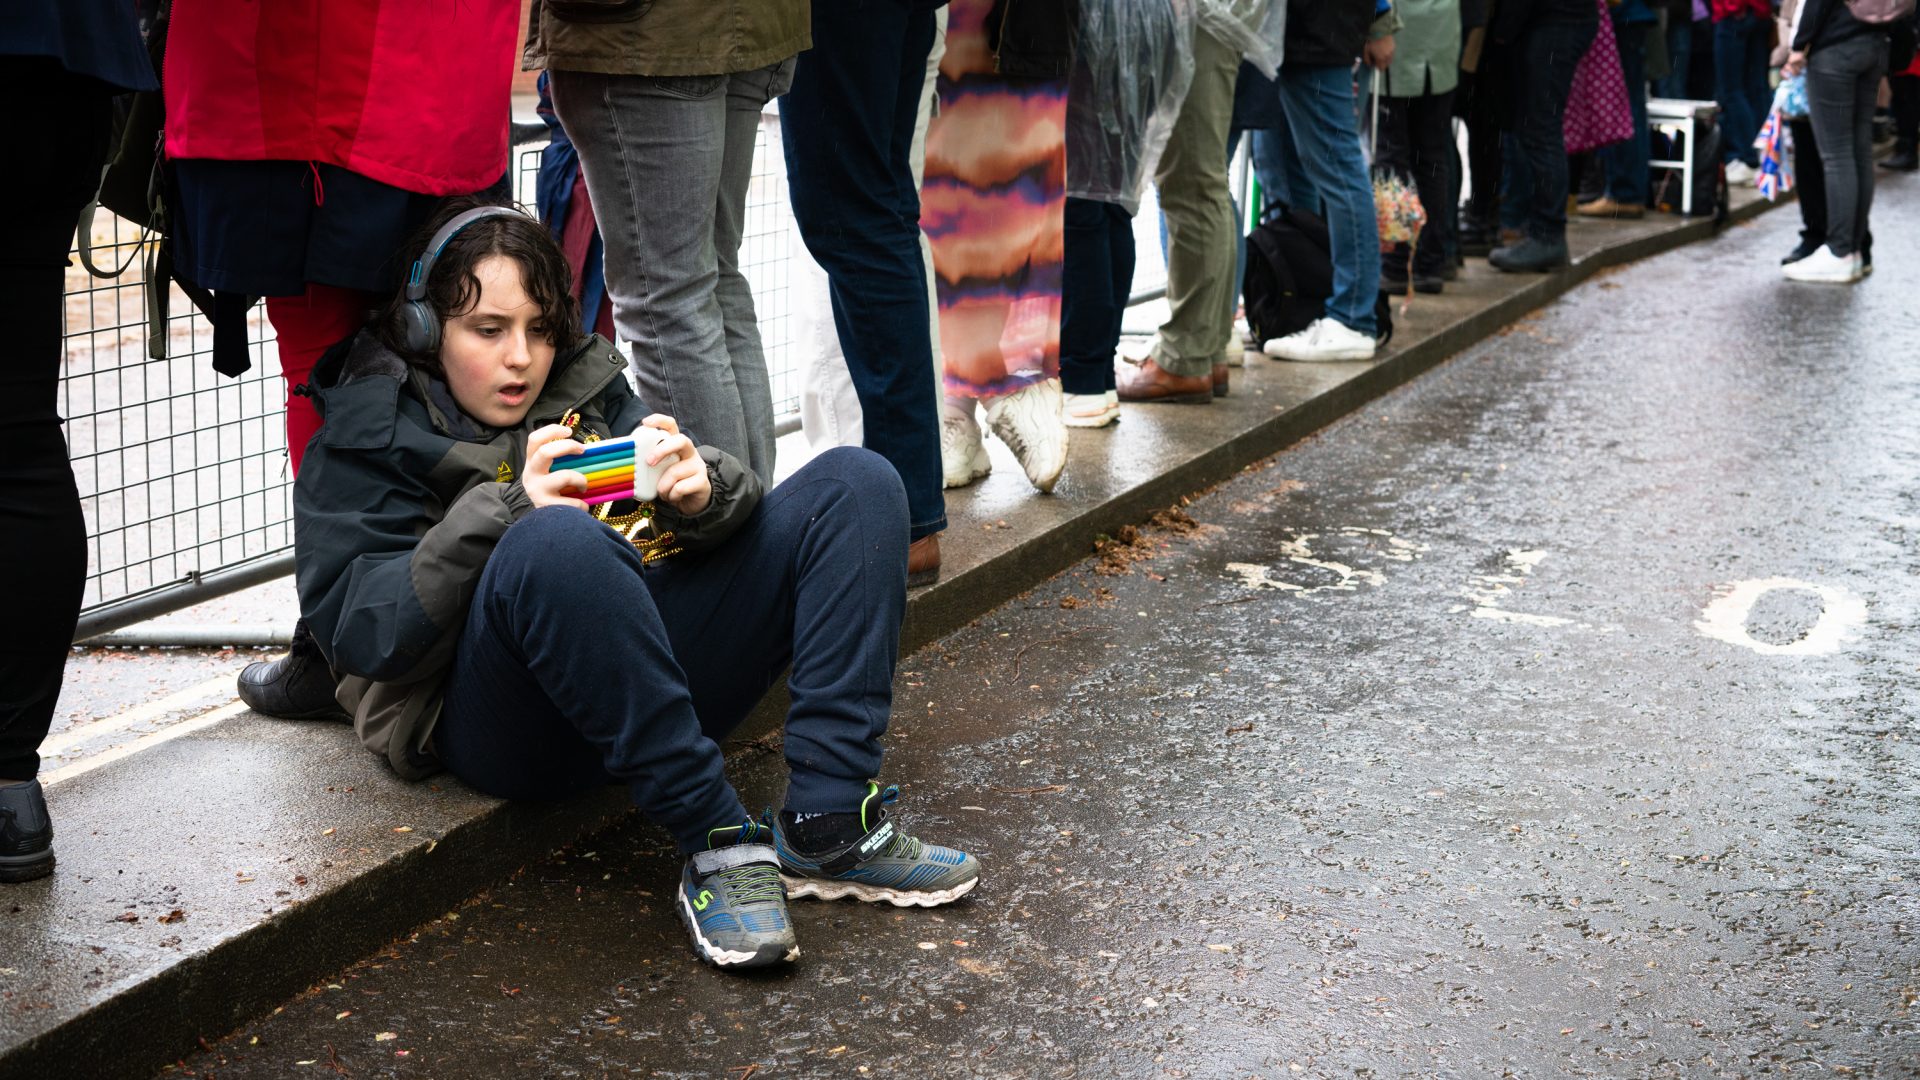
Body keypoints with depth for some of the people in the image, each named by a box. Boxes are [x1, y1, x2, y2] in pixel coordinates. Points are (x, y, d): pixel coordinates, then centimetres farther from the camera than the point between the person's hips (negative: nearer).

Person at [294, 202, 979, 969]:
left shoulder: (587, 388, 22)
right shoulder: (363, 439, 7)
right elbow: (360, 632, -8)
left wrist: (701, 492, -12)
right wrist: (509, 514, -20)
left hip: (657, 672, 6)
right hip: (505, 726, -6)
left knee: (855, 483, -4)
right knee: (557, 542, -37)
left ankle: (830, 825, -20)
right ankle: (716, 842, -31)